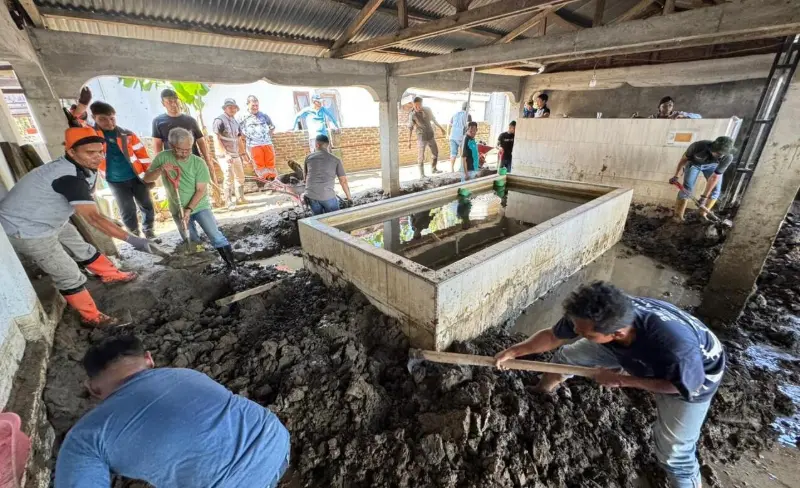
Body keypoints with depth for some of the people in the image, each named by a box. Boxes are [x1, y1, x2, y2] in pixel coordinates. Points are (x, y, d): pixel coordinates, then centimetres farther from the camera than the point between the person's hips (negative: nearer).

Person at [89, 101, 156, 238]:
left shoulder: (127, 134, 0)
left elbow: (142, 155, 1)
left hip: (136, 177, 0)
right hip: (115, 182, 0)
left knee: (147, 206, 8)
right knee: (127, 211, 4)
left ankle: (149, 231, 25)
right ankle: (134, 235, 19)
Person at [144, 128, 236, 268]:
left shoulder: (198, 163, -13)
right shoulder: (163, 157, -6)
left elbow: (201, 190, -14)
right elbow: (147, 179, -3)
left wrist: (189, 209, -22)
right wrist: (161, 169, -23)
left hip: (200, 206, -3)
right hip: (178, 210, 3)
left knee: (215, 236, -18)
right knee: (192, 242, 14)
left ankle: (231, 262, -9)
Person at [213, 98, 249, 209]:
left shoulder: (235, 121, 14)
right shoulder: (220, 120, -9)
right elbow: (216, 139, -16)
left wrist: (243, 152, 15)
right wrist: (226, 154, -23)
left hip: (235, 154, 8)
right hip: (224, 154, -8)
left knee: (240, 176, 12)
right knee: (229, 177, -14)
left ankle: (240, 198, 25)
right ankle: (230, 202, -7)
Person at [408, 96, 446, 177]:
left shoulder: (427, 110, -4)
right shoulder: (412, 114, -14)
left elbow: (434, 119, 12)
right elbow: (410, 128, -9)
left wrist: (441, 128, 20)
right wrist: (409, 141, -12)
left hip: (431, 136, 5)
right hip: (421, 138, -5)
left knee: (436, 154, 14)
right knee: (421, 156, -4)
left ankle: (433, 169, 33)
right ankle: (422, 174, 8)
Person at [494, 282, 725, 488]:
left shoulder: (677, 346, -47)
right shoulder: (592, 317, -33)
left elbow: (687, 387, -24)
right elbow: (553, 336, -16)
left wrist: (623, 380, -27)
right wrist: (513, 351, -18)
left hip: (690, 373, -4)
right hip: (637, 351, 4)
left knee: (673, 451, -5)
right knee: (568, 355, 9)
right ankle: (540, 393, 39)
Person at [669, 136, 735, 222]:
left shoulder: (728, 157, -35)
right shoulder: (698, 146, -39)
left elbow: (715, 177, -29)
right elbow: (684, 159, -18)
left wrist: (704, 197, -30)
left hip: (712, 165, 2)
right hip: (694, 163, -2)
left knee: (715, 190, -9)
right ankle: (678, 216, -9)